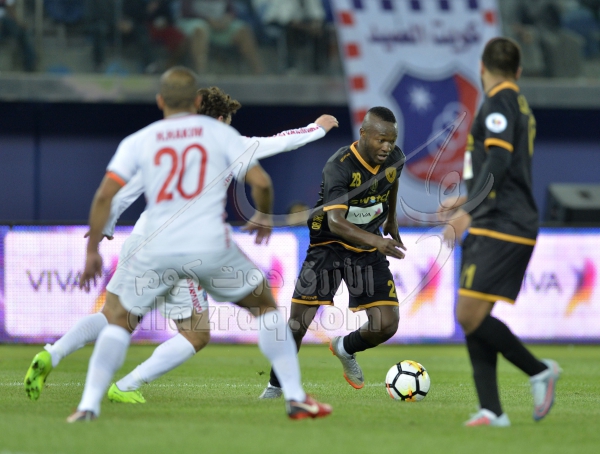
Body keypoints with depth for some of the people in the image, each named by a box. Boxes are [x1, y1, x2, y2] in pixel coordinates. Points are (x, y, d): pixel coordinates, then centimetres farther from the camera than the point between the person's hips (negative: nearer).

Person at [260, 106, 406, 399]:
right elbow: (335, 222, -40)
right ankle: (276, 385, 14)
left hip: (369, 250, 5)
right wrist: (374, 240, -54)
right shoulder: (339, 166, -27)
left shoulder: (395, 159, -8)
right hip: (329, 244, -4)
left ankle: (345, 349, 26)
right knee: (299, 321, -10)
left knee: (386, 325, -8)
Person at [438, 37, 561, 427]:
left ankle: (539, 371, -4)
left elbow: (498, 162, -22)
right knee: (473, 320, 5)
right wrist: (469, 201, 39)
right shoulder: (520, 105, 21)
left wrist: (468, 211, -26)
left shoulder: (500, 102, -8)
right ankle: (491, 410, -1)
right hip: (502, 227, 10)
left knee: (470, 315, -14)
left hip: (501, 229, -10)